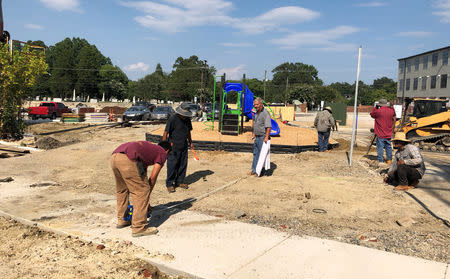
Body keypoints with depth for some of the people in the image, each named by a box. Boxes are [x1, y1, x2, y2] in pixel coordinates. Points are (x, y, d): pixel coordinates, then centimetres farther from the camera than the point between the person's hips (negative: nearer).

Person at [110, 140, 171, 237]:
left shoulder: (149, 148, 37)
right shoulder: (162, 153, 16)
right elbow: (153, 178, 11)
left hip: (114, 157, 9)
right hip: (128, 160, -9)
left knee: (122, 190, 26)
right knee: (142, 192, 2)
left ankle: (122, 220, 41)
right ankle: (139, 228, 6)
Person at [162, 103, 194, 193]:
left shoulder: (187, 119, 8)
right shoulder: (172, 119, -13)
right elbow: (166, 133, -13)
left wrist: (190, 142, 25)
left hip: (184, 147, 7)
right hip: (173, 147, -6)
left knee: (183, 165, 11)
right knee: (172, 166, -2)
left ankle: (180, 182, 25)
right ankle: (169, 184, 10)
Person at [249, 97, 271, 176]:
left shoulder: (265, 113, -15)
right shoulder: (256, 112, 12)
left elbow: (269, 126, -22)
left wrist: (266, 137, -27)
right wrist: (253, 134, 20)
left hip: (262, 137, -9)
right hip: (257, 137, 9)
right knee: (255, 153, 14)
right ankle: (254, 170, 23)